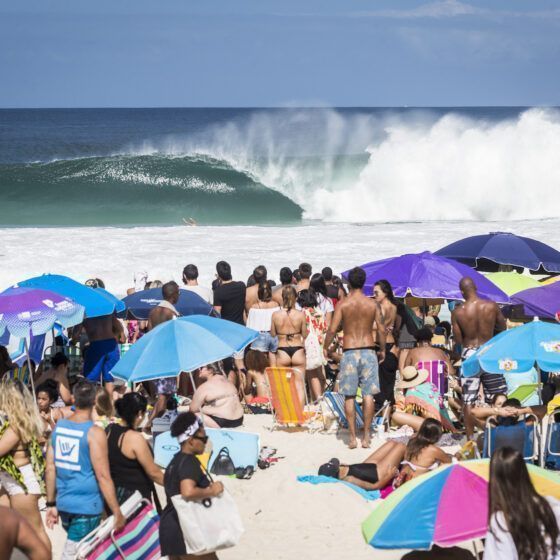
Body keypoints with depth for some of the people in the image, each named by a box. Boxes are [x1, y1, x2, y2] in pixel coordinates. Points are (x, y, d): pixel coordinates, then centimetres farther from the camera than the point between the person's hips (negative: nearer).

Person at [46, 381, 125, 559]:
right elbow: (103, 476, -16)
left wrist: (51, 503, 15)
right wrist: (117, 513, -10)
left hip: (63, 503, 6)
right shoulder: (94, 433, -14)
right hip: (86, 506, -6)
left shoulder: (59, 427, 4)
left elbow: (50, 468, 7)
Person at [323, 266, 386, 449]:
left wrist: (325, 347, 8)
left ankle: (352, 437, 2)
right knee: (368, 394, 4)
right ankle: (366, 436, 4)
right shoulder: (372, 304, 0)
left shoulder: (343, 304, -5)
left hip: (349, 352, -1)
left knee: (349, 396, 4)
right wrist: (382, 349, 16)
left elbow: (332, 329, -8)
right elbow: (382, 329, 1)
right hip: (368, 350, 1)